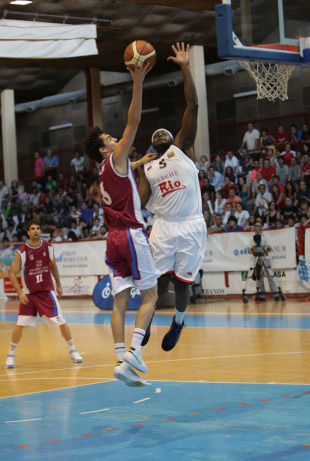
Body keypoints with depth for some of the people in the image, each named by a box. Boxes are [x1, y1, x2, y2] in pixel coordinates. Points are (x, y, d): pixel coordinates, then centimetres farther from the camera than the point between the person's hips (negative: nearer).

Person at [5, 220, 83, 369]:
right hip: (29, 293, -2)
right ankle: (11, 355, 8)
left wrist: (58, 284, 13)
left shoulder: (48, 247, -2)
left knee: (61, 321, -2)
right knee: (20, 324, -7)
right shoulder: (22, 252, -12)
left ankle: (73, 350, 13)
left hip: (47, 291, 2)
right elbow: (12, 273, -10)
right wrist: (20, 292, -18)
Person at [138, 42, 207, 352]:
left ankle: (178, 321, 29)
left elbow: (192, 107, -3)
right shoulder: (146, 169, 16)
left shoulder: (182, 147, 8)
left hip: (191, 227, -2)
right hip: (164, 227, 2)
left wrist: (185, 67, -8)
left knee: (182, 281, 4)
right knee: (158, 279, -3)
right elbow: (140, 201, 3)